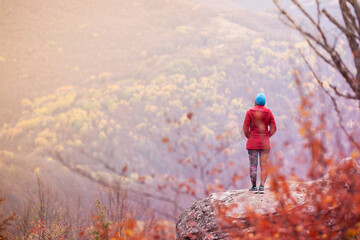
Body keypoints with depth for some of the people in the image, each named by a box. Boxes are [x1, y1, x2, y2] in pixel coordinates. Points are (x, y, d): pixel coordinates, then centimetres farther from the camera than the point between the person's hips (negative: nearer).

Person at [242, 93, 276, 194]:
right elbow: (273, 129, 0)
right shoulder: (269, 112, 1)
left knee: (253, 165, 3)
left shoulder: (250, 112, -6)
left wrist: (249, 137, 7)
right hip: (265, 143, 1)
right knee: (264, 165, 3)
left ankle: (253, 186, 5)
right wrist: (266, 136, 11)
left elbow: (245, 128, -9)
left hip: (252, 142, -1)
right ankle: (262, 186, -4)